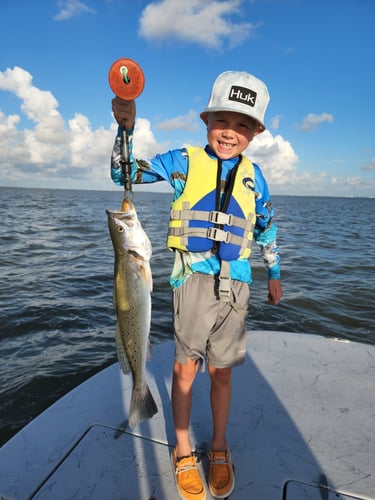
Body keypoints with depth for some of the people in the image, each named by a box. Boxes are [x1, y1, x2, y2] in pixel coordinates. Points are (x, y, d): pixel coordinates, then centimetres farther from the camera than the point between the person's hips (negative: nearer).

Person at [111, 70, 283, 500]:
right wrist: (126, 127, -17)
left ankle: (219, 448, 37)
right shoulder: (185, 161, 1)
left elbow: (266, 227, 19)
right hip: (192, 280, -2)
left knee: (222, 371, 13)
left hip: (235, 285, 3)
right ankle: (183, 450, 32)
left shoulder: (253, 174, 9)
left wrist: (274, 274, 23)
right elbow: (125, 174, -2)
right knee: (185, 368, 7)